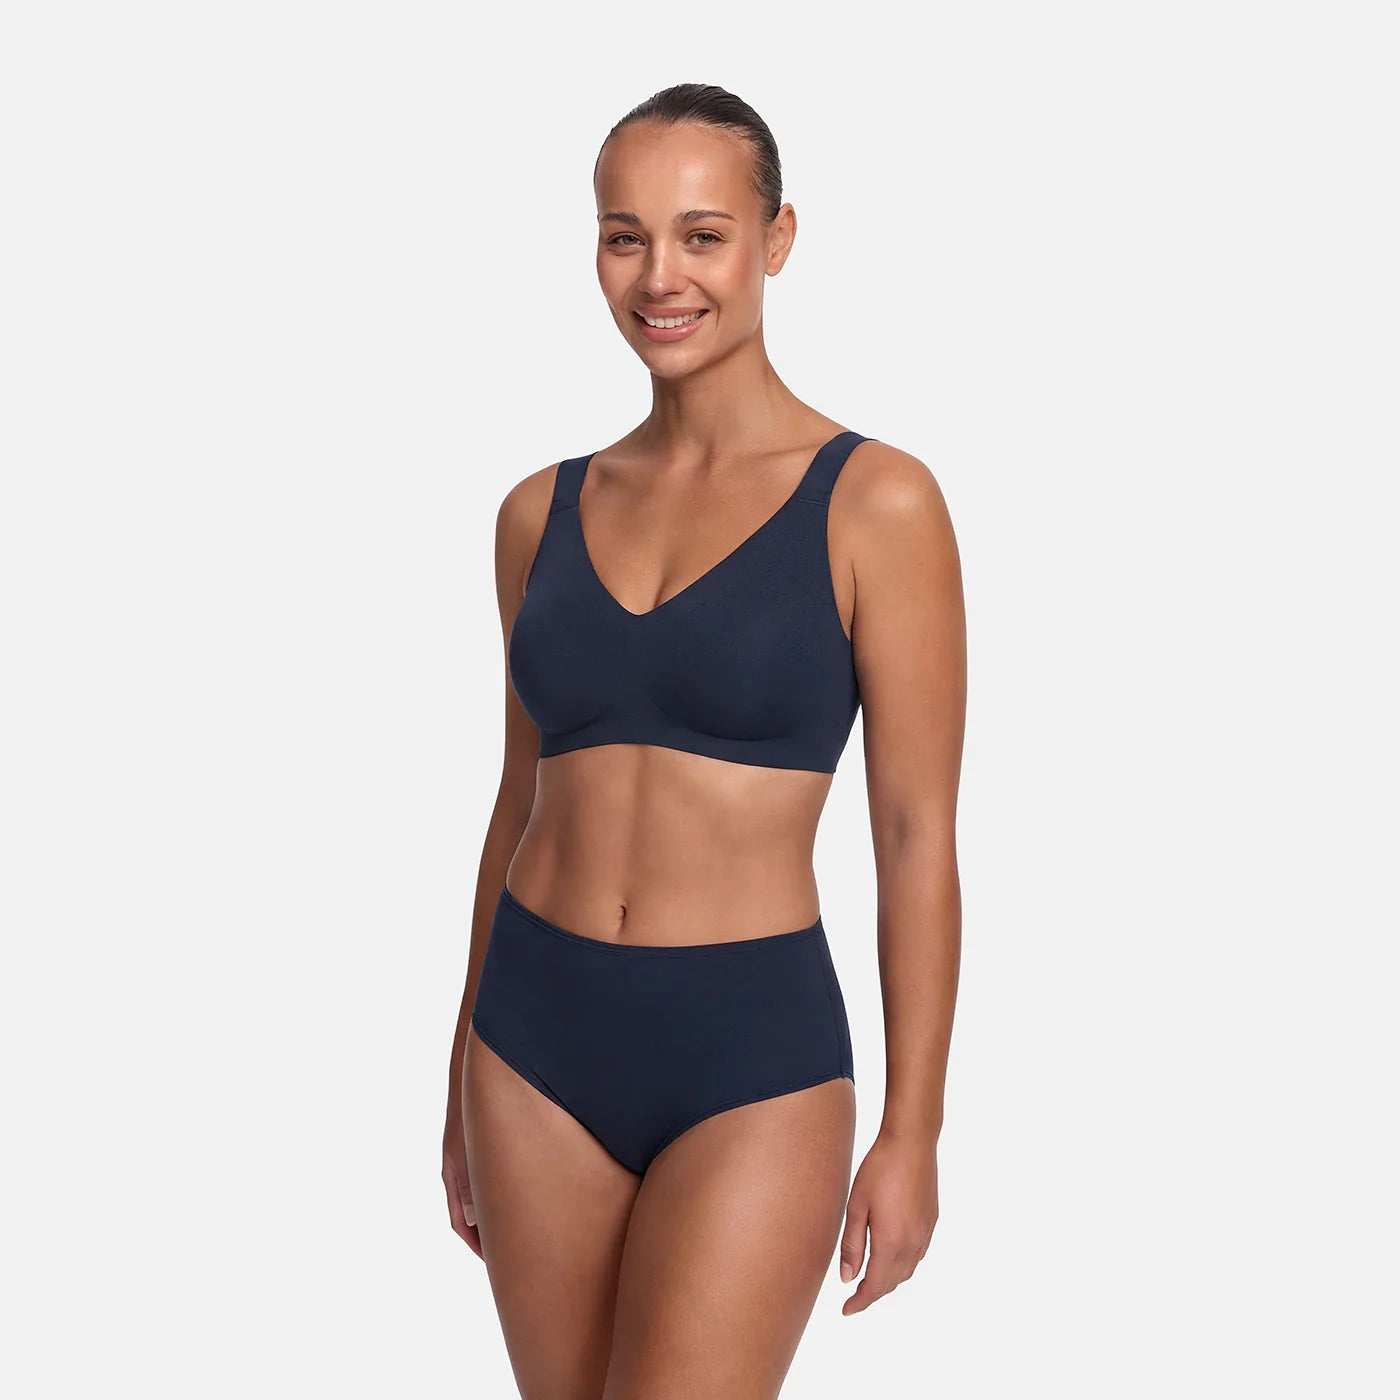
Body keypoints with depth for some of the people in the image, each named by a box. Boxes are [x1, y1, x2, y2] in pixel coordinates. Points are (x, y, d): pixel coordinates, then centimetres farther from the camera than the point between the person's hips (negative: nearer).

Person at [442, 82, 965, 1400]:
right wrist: (464, 1080, 16)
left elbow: (917, 834, -6)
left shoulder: (874, 502, -7)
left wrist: (913, 1131, -7)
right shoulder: (544, 511, 6)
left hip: (753, 1055, -4)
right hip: (540, 1038, 4)